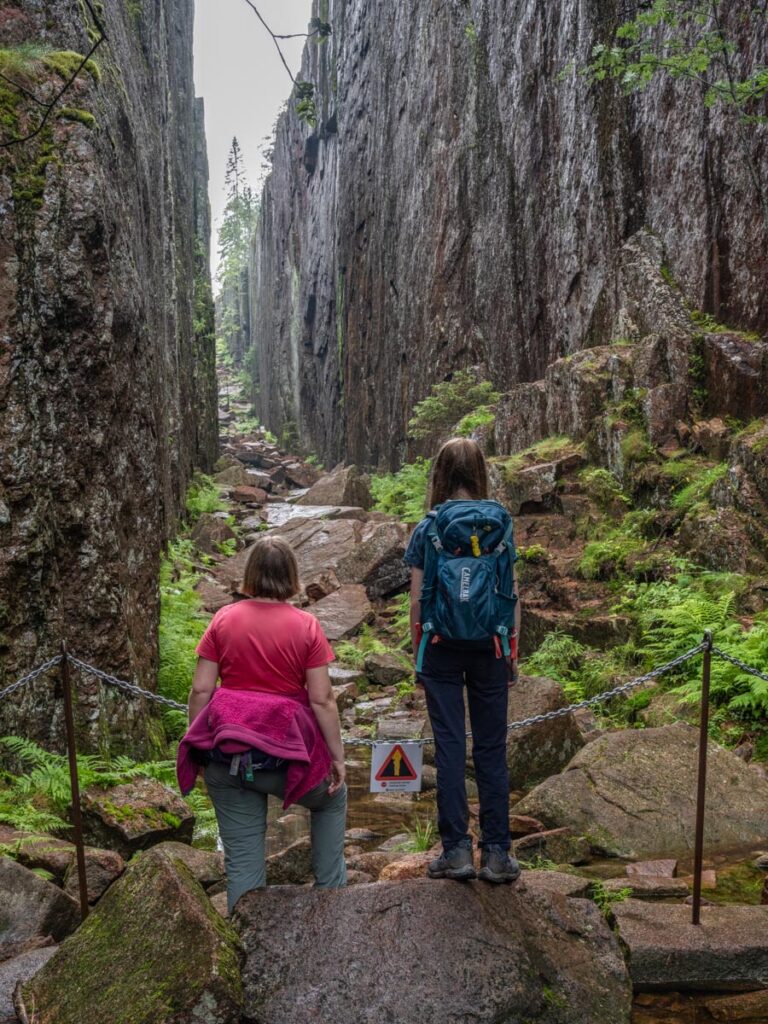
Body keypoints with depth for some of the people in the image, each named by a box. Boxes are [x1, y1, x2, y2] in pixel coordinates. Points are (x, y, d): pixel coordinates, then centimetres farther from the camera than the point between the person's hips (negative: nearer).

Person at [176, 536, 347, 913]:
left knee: (242, 857, 10)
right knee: (332, 799, 29)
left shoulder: (224, 619, 1)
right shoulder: (306, 626, -5)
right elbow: (322, 700, -6)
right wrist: (338, 756, 3)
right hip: (283, 750, -1)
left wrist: (197, 745, 12)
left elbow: (200, 690, 0)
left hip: (226, 753, 2)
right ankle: (330, 891, 33)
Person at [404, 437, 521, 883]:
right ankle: (497, 852, 13)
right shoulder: (499, 524, 0)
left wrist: (417, 653, 8)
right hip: (489, 646, 1)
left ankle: (457, 850, 10)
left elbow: (417, 600, -3)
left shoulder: (427, 529, -3)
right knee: (492, 748, 8)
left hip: (442, 647, -1)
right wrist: (512, 650, 10)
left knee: (450, 746, 6)